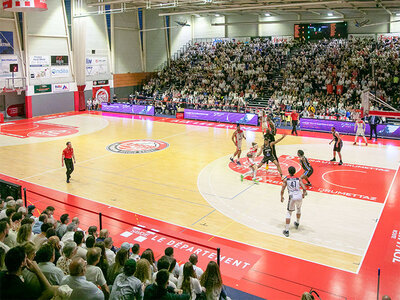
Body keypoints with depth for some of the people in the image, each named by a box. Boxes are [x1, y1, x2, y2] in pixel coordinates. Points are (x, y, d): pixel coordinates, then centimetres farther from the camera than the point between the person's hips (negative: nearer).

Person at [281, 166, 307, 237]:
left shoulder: (286, 179, 5)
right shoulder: (298, 179, 9)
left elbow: (282, 190, 1)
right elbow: (304, 188, 0)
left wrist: (282, 197, 18)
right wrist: (303, 194, 20)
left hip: (292, 197, -2)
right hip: (299, 197, 2)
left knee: (289, 213, 10)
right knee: (299, 209, 32)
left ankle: (286, 231, 3)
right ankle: (297, 223, 52)